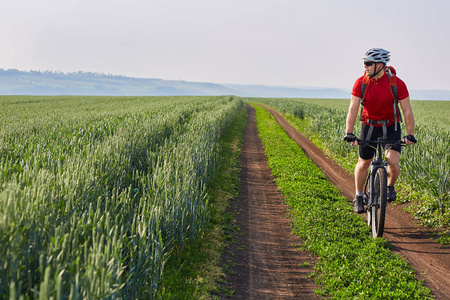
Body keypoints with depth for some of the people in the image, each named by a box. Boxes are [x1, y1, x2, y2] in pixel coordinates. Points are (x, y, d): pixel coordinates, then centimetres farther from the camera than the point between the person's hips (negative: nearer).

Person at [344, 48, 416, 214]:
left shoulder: (397, 83, -17)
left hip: (391, 127, -1)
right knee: (363, 163, 7)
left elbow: (407, 111, -12)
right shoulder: (361, 83, -13)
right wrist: (349, 133, -26)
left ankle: (390, 187, 14)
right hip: (369, 126, 2)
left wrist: (410, 134, -20)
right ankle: (359, 196, 29)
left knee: (393, 162, -18)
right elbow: (353, 109, -15)